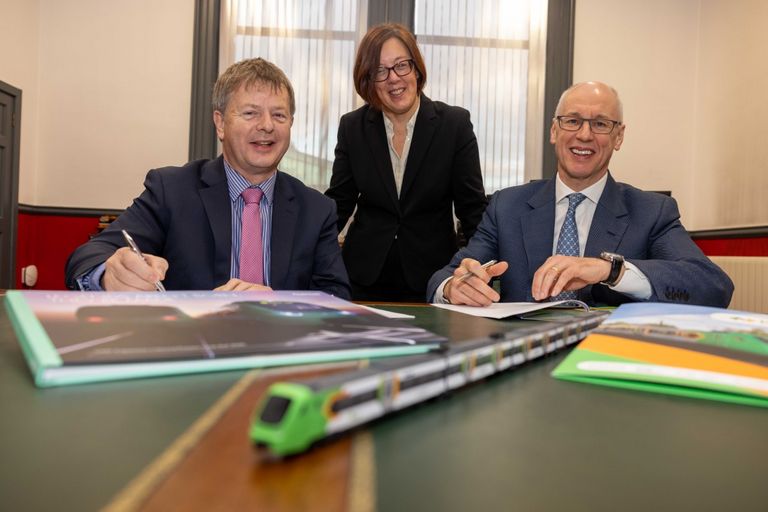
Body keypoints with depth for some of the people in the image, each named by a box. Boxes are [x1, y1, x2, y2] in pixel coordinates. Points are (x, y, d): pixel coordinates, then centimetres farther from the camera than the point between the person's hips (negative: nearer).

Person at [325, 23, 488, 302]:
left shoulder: (455, 123, -6)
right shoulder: (352, 127, 0)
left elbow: (473, 207, -5)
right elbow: (338, 203, 2)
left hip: (433, 280, -1)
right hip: (364, 279, 2)